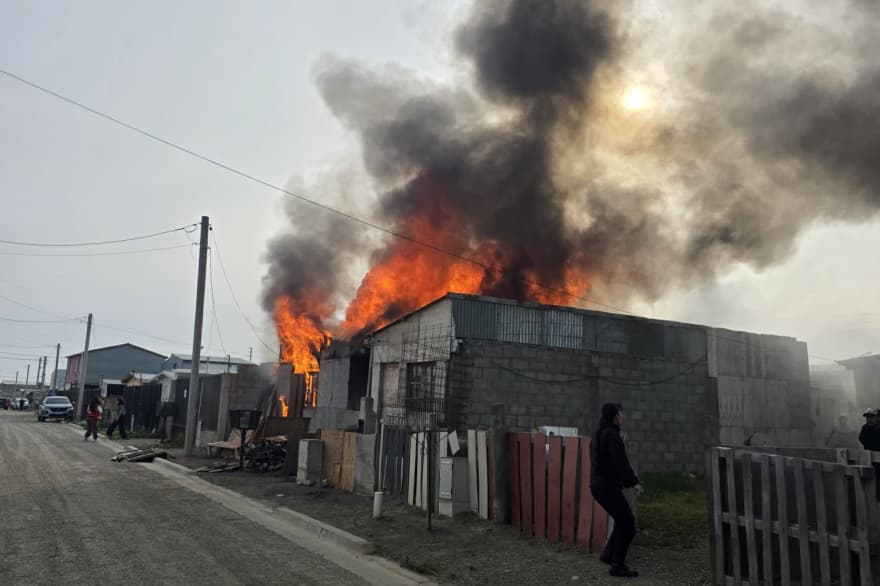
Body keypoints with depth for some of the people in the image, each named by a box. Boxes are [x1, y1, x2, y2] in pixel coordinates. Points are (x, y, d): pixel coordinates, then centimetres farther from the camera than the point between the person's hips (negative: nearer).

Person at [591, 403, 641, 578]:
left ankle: (609, 554, 25)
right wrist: (634, 481, -5)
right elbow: (621, 463, -19)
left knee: (623, 520, 22)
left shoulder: (599, 434, 15)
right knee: (628, 524, -1)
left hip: (598, 485, 10)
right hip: (608, 487, -9)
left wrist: (629, 480, 20)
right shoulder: (611, 435, -15)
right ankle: (617, 566, 4)